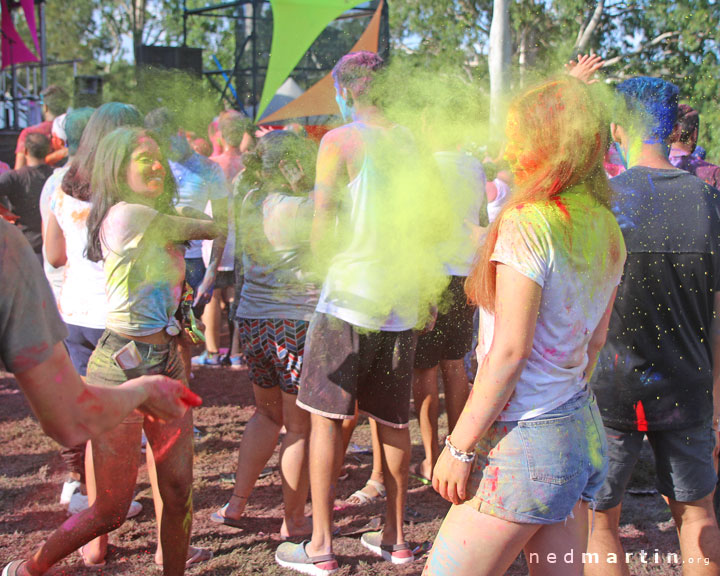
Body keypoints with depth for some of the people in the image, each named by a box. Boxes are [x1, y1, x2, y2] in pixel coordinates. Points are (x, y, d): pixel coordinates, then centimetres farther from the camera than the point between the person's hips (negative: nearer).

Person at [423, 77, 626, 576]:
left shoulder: (527, 223, -17)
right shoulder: (607, 230, 8)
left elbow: (510, 351, -19)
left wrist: (459, 446, -14)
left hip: (525, 442, -9)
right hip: (583, 431, 9)